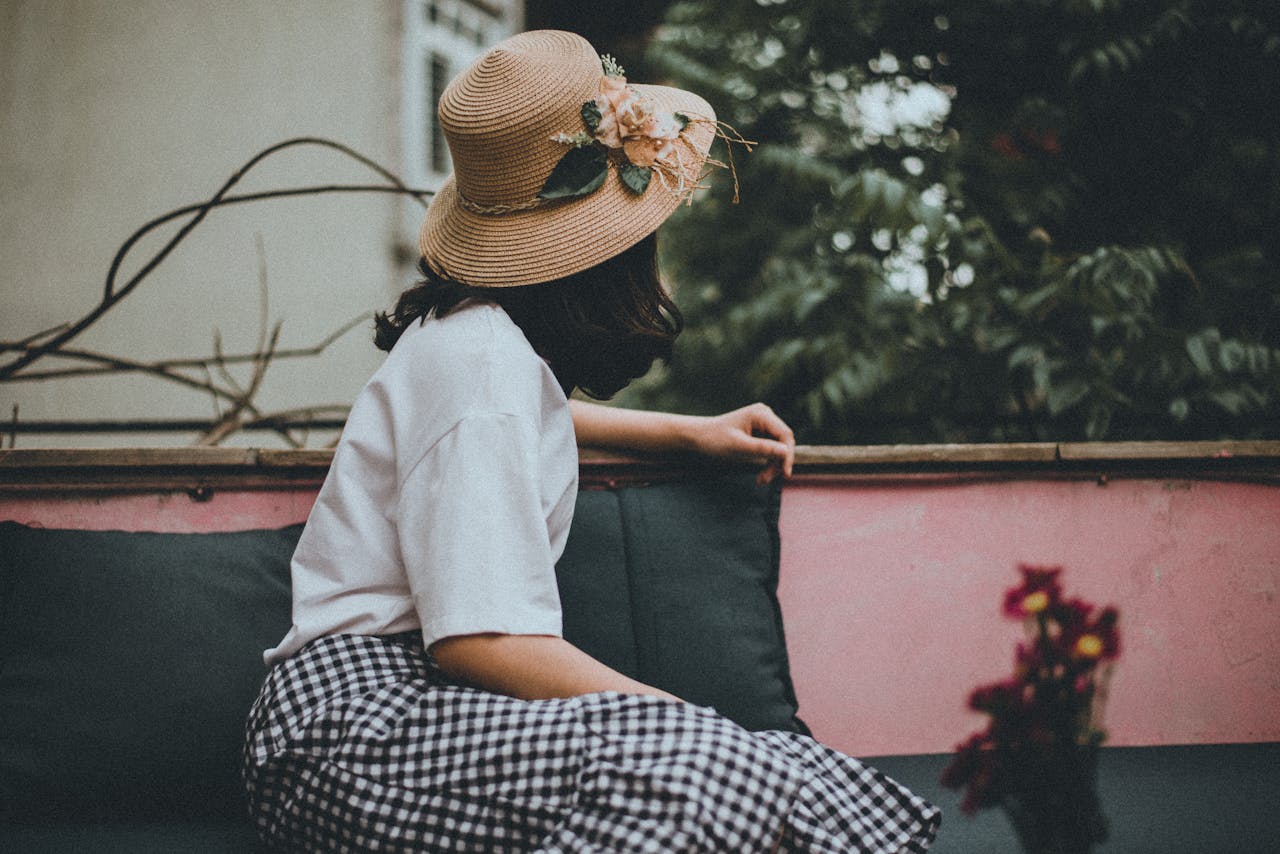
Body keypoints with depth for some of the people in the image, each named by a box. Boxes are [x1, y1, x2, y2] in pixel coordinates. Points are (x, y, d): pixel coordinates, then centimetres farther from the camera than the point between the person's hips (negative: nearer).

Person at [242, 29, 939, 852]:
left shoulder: (487, 331, 16)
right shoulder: (480, 361, -15)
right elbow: (480, 637, -23)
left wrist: (688, 431, 32)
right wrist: (705, 730, -20)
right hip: (356, 725, -9)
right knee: (733, 785, -33)